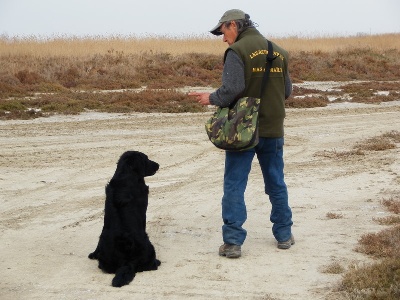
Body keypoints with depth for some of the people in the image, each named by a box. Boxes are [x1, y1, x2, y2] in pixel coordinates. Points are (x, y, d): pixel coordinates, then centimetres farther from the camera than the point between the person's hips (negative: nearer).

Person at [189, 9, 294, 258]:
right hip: (274, 129, 5)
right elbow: (287, 91, 11)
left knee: (234, 186, 1)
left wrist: (212, 99, -4)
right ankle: (284, 235, 24)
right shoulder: (279, 52, 8)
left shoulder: (237, 51, -11)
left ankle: (233, 242, -2)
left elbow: (232, 89, -21)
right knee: (277, 183, 16)